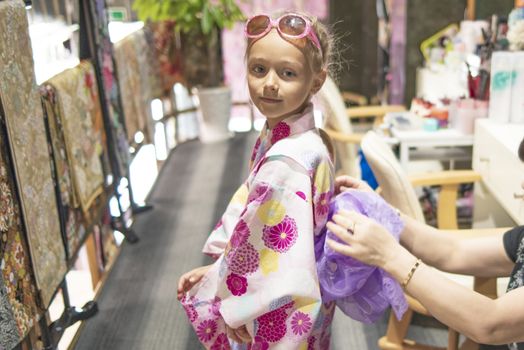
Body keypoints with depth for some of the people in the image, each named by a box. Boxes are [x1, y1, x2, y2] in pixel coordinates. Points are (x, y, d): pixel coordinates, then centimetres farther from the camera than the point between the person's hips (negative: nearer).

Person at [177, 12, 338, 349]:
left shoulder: (286, 164, -32)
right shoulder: (276, 136, -4)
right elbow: (247, 203, 6)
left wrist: (231, 309, -13)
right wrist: (216, 267, 3)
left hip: (278, 317, -8)